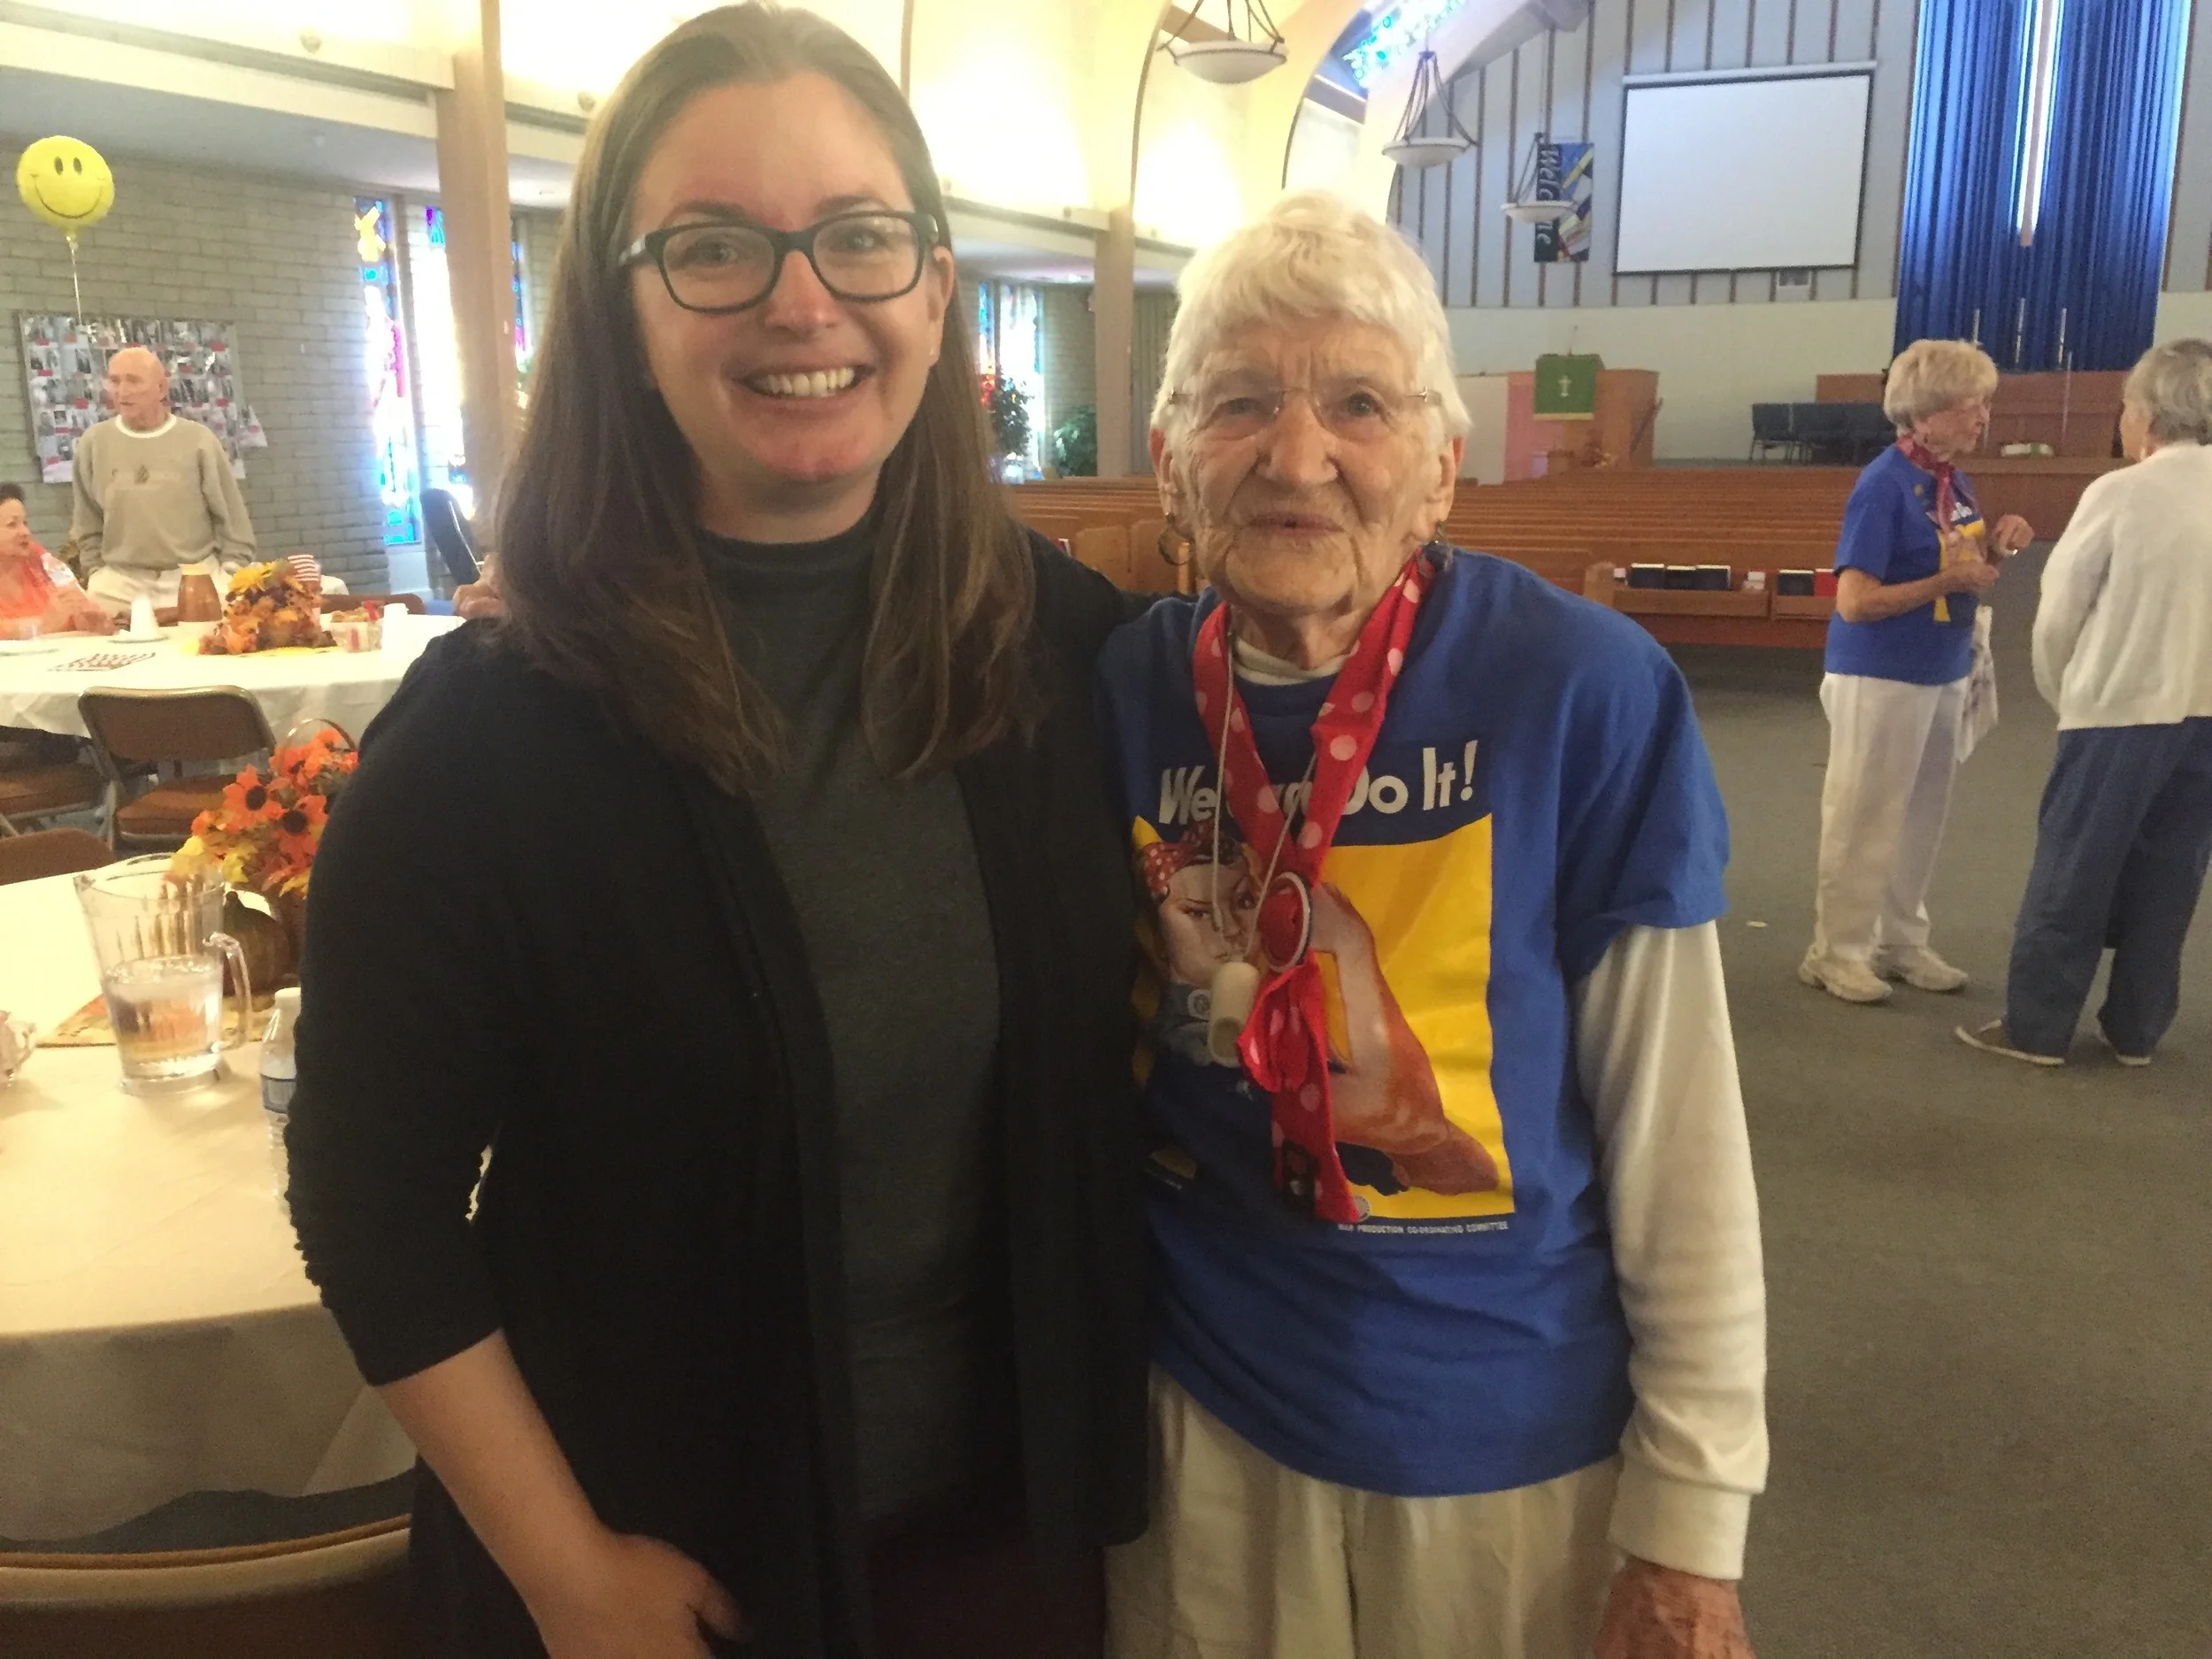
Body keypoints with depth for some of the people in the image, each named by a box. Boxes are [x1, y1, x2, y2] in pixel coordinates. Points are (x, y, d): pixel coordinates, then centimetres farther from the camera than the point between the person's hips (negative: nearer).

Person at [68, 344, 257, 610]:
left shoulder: (198, 440, -1)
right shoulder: (94, 443, 5)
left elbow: (231, 518, 2)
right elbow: (86, 523, 14)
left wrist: (231, 576, -2)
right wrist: (96, 572, 8)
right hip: (119, 584, 2)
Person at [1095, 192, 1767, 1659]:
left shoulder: (1586, 692, -19)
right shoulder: (1124, 691, -9)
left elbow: (1674, 1137, -12)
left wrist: (1691, 1519, -8)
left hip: (1513, 1435, -2)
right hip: (1203, 1418, 3)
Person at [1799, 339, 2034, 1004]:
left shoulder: (1954, 480, 6)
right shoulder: (1885, 485, -17)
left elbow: (1962, 573, 15)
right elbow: (1855, 601, -22)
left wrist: (1996, 548, -3)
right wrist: (1948, 582, -23)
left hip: (1943, 673, 8)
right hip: (1882, 677, -8)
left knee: (1922, 818, 15)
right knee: (1864, 820, 1)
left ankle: (1902, 942, 28)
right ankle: (1837, 951, 13)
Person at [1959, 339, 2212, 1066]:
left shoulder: (2121, 493, -12)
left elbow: (2060, 610, -7)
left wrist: (2061, 693, 10)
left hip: (2122, 711, -5)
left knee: (2074, 873, 4)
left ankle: (2036, 1026, 11)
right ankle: (2135, 1028, 22)